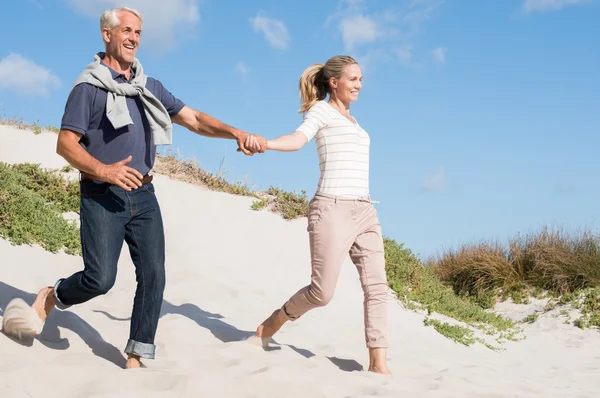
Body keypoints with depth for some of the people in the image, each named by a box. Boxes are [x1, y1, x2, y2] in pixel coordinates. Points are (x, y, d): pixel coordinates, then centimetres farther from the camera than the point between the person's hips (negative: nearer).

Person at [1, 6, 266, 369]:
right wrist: (102, 170, -25)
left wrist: (234, 132, -8)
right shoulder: (89, 87, -3)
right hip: (103, 197, -5)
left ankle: (136, 359, 5)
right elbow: (66, 144, -9)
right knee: (100, 278, -13)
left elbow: (195, 120, 10)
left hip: (143, 195, 5)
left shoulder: (150, 87, 14)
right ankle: (50, 298, 17)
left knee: (153, 276, -4)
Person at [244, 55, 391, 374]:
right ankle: (271, 324, 19)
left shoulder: (351, 120, 23)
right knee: (322, 291, -6)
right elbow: (297, 139, -19)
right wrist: (263, 142, -39)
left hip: (364, 211, 7)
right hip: (332, 208, -7)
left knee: (377, 287, -4)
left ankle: (378, 364, -4)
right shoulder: (321, 110, 0)